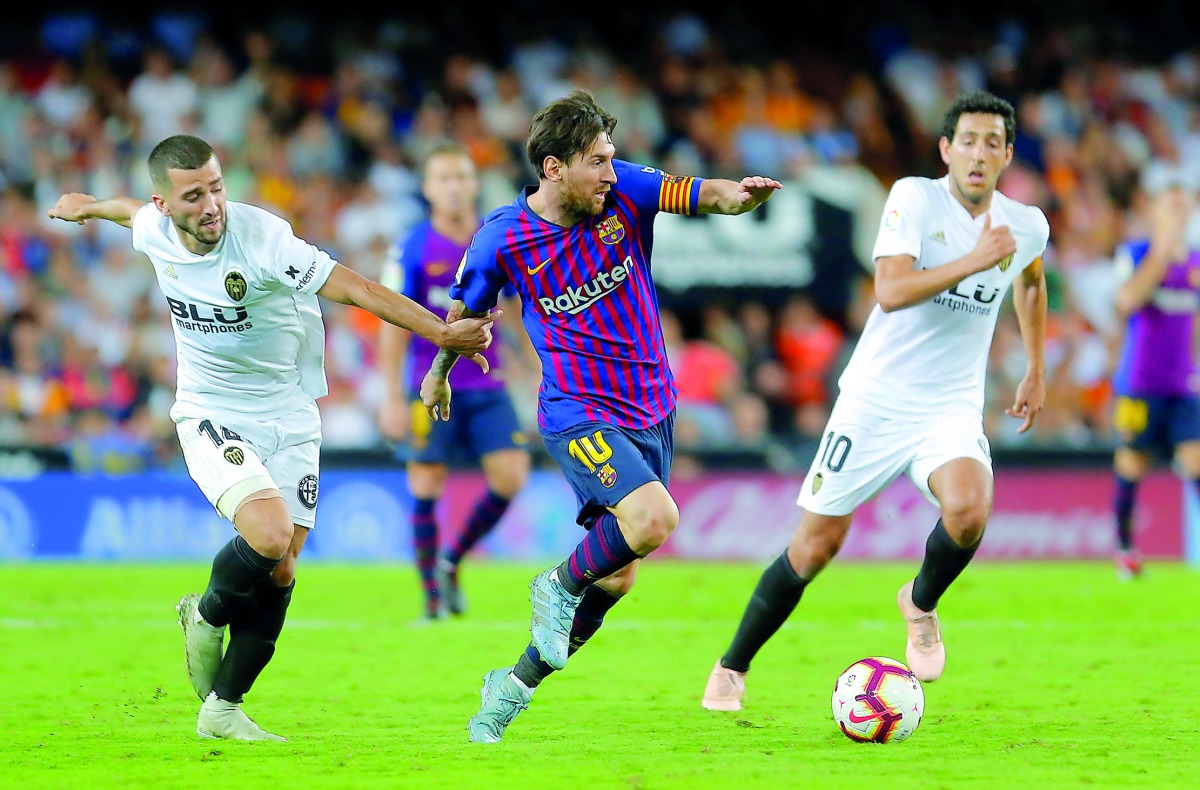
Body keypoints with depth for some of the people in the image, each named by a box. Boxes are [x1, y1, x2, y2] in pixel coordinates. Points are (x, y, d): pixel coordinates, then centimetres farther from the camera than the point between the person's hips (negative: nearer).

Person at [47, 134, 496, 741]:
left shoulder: (262, 238, -23)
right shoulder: (153, 231, -10)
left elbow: (353, 288, -25)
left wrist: (441, 333, -32)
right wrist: (90, 206, 39)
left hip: (289, 420, 0)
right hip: (211, 416, 0)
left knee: (279, 571, 0)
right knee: (269, 533, -25)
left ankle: (223, 710, 16)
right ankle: (207, 617, 5)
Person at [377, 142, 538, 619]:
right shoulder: (413, 250, -5)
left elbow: (522, 314, 13)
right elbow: (394, 327, -3)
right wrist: (392, 398, -7)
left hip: (487, 386, 3)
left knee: (511, 476, -9)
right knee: (427, 487, -4)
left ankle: (452, 562, 12)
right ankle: (432, 593, 10)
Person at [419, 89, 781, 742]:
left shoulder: (624, 192, -5)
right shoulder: (503, 238, -10)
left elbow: (700, 194, -16)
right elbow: (465, 309, 8)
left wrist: (738, 194, -39)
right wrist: (439, 372, 24)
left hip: (649, 410, 5)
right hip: (578, 412, -5)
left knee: (616, 577, 8)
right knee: (654, 518, -29)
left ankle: (517, 682, 24)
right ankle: (559, 586, -2)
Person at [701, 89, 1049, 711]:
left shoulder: (1027, 226, 2)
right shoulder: (914, 198, -11)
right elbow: (890, 292, -24)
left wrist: (1036, 371, 27)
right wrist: (972, 261, -28)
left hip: (951, 408, 2)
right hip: (874, 400, -2)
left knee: (968, 507, -29)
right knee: (817, 544, -1)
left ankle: (921, 603, 4)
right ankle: (732, 669, 18)